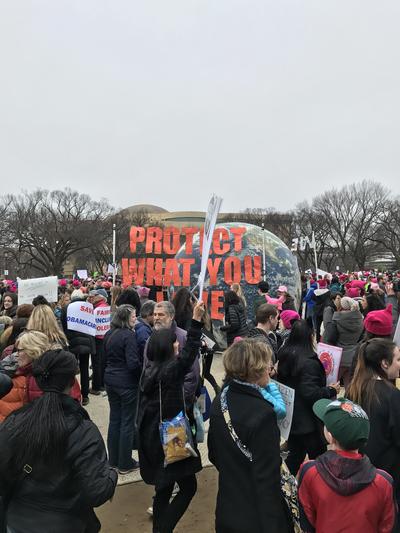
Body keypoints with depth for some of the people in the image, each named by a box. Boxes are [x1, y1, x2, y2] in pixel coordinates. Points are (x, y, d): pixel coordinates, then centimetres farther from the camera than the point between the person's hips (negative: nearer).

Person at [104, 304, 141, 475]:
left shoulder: (109, 334, 5)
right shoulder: (129, 335, -19)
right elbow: (133, 363, -22)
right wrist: (143, 372, -5)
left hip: (110, 381, 8)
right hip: (127, 383, -7)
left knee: (114, 419, 17)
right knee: (127, 422, 5)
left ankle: (113, 460, 28)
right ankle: (125, 464, 16)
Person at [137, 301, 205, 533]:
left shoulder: (149, 371, 6)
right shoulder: (170, 370, -19)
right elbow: (189, 354, -36)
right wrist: (196, 320, -41)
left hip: (154, 437, 8)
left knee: (164, 486, 19)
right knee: (188, 486, 5)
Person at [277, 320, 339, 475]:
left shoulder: (284, 355, -1)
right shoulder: (309, 362, -25)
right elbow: (311, 393, -27)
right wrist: (331, 391, -12)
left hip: (290, 415, 7)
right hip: (307, 421, -7)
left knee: (294, 455, 19)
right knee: (318, 456, 13)